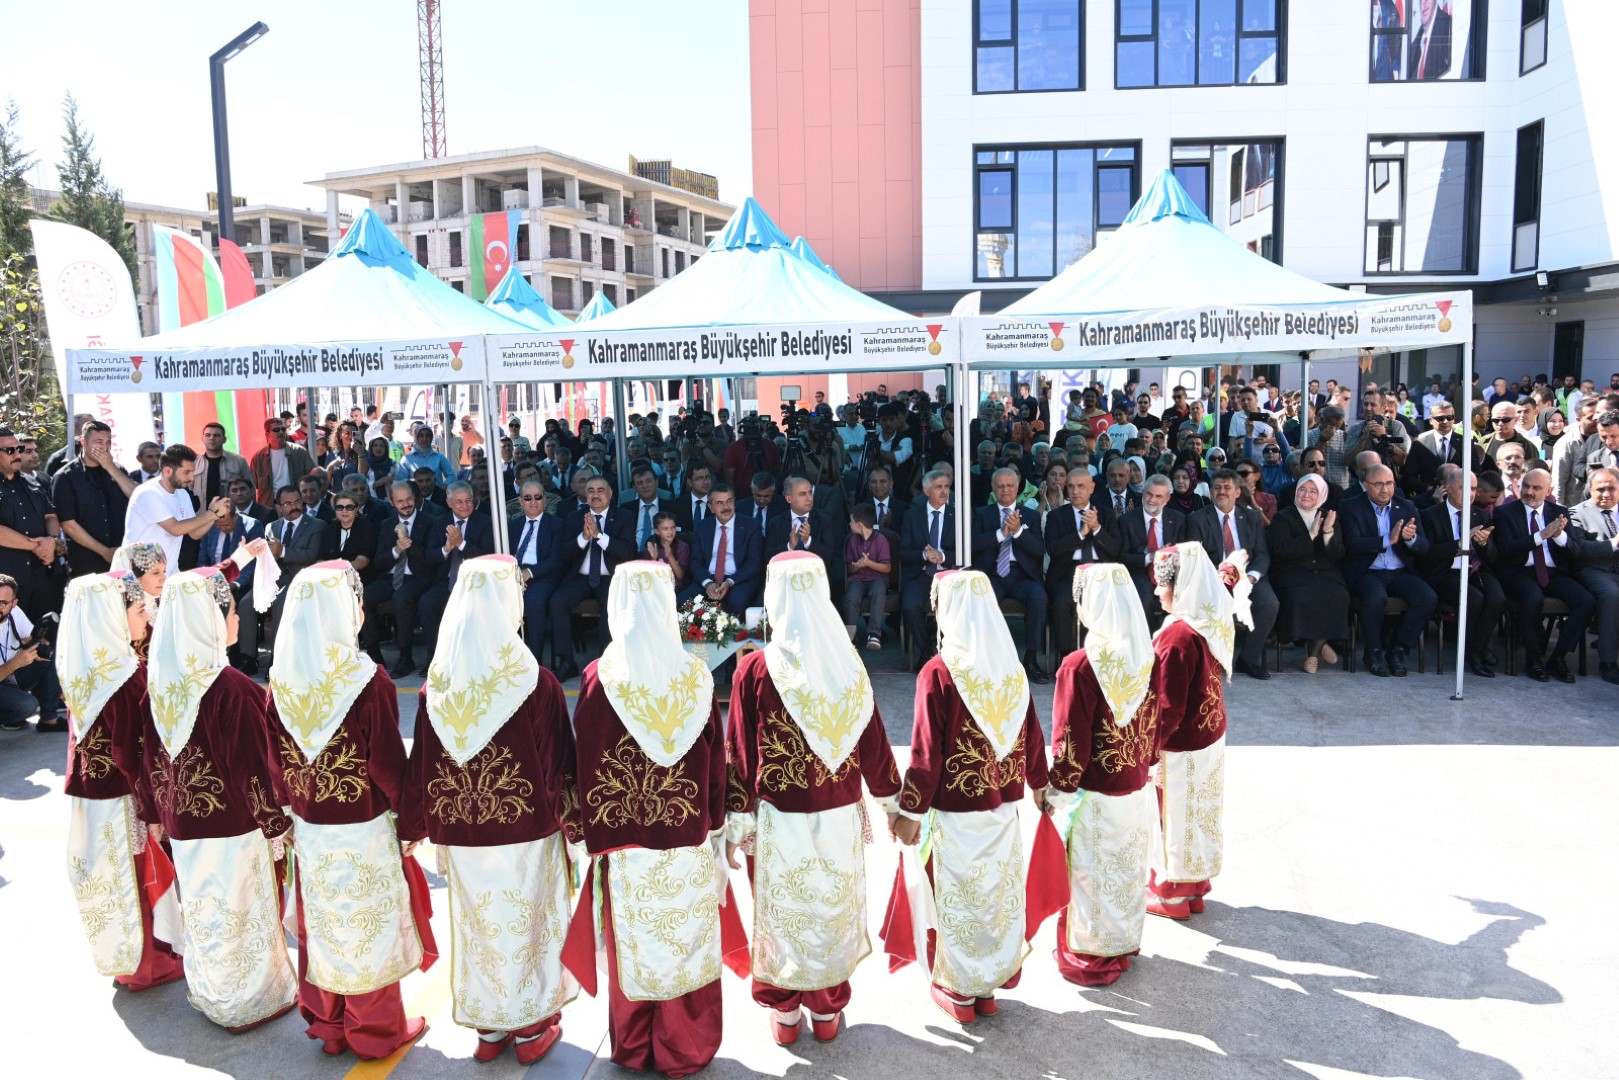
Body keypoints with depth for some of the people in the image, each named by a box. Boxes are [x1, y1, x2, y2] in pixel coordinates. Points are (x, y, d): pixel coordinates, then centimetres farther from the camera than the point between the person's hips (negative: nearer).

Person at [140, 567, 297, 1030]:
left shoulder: (160, 679, -4)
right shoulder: (233, 688, -25)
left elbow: (154, 757, 5)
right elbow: (255, 767, -20)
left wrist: (164, 809, 17)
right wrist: (276, 825, -8)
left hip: (183, 823, 6)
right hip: (233, 824, -6)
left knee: (201, 909, 21)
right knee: (241, 912, 11)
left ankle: (208, 993, 39)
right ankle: (249, 1003, 27)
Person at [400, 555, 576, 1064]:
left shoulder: (435, 688, -9)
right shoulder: (539, 683, -18)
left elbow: (420, 766, -2)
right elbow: (561, 764, -11)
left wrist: (413, 827, 12)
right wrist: (573, 822, 1)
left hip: (461, 832, 3)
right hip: (527, 829, -2)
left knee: (477, 925, 17)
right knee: (526, 921, 14)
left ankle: (488, 1027, 32)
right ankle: (533, 1027, 29)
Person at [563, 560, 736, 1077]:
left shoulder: (599, 677, -12)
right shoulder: (697, 676, -9)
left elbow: (584, 764, -8)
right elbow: (716, 763, -2)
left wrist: (591, 831, 3)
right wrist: (715, 827, 9)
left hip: (625, 842, 0)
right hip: (688, 840, 0)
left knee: (632, 942, 16)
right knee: (688, 943, 14)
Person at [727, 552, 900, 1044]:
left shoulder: (754, 668, -15)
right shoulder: (848, 662, -8)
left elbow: (739, 751, -10)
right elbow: (873, 742, -1)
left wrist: (737, 822, -1)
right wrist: (891, 801, 13)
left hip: (779, 816, -2)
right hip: (839, 814, 2)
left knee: (782, 911, 15)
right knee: (834, 909, 17)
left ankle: (784, 1012, 29)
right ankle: (828, 1009, 32)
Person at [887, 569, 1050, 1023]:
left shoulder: (939, 671, -19)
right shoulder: (1012, 667, -3)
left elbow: (927, 750, -17)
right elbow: (1030, 734, 6)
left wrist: (910, 810, -8)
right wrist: (1037, 782, 22)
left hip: (956, 807, -5)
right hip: (1003, 803, 5)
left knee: (958, 894, 11)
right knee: (998, 891, 17)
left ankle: (959, 990, 26)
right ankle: (990, 985, 32)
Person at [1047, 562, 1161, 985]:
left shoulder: (1079, 667, -25)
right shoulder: (1148, 659, -6)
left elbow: (1071, 742, -20)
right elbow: (1154, 726, 5)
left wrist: (1057, 793, -7)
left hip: (1094, 798, -6)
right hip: (1138, 791, 6)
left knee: (1090, 875, 12)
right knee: (1127, 870, 22)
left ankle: (1088, 958, 28)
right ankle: (1124, 944, 40)